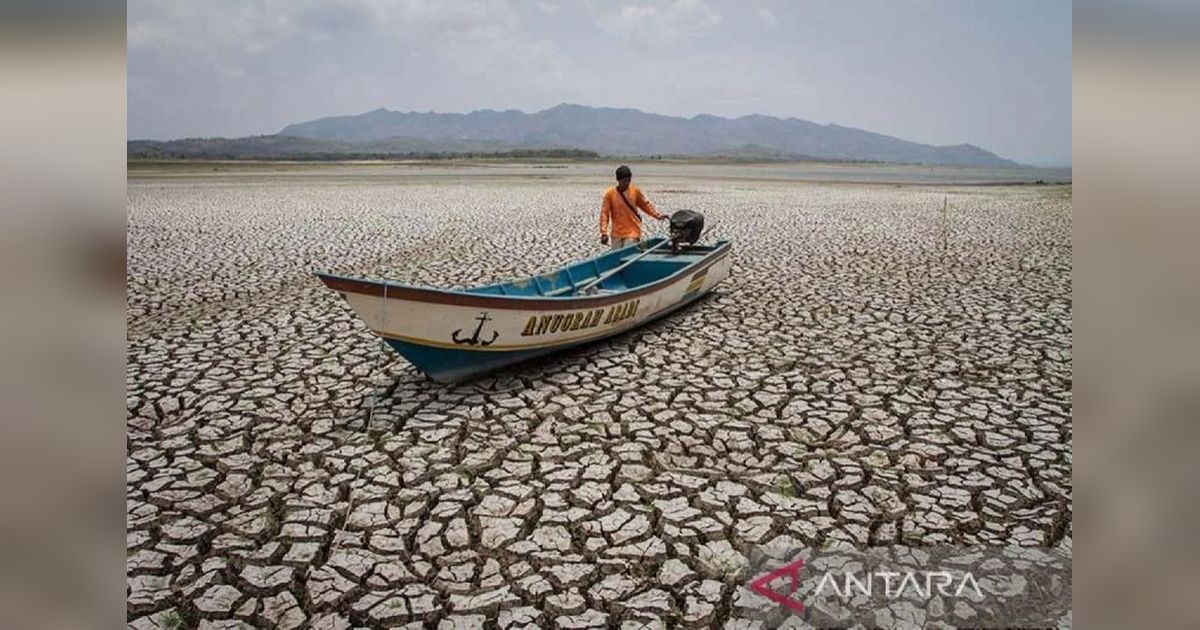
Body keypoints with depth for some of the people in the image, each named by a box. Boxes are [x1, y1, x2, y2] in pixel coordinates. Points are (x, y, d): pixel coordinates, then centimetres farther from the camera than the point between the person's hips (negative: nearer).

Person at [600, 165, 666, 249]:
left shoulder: (635, 191, 0)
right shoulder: (610, 193, -5)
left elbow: (645, 204, 14)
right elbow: (604, 214, -5)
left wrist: (658, 215, 5)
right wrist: (604, 233, -12)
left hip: (632, 233, -1)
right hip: (616, 234, 1)